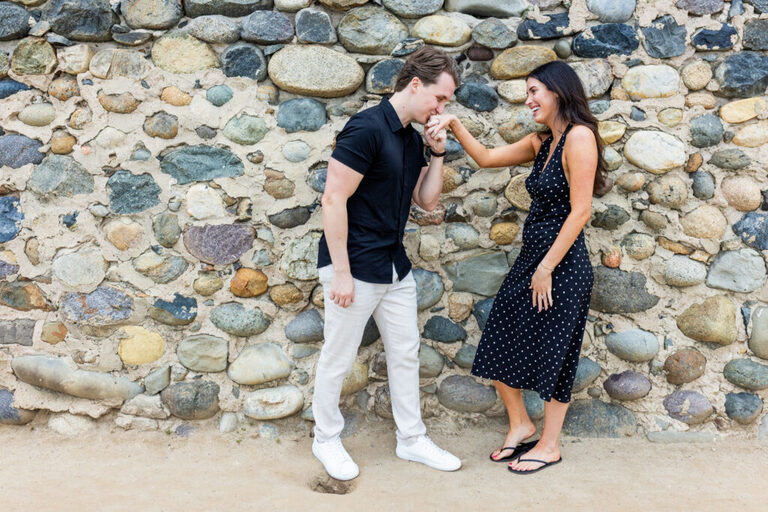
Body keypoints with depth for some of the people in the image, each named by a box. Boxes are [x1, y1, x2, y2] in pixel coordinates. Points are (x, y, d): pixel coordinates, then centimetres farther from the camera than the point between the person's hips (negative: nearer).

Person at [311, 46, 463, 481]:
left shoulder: (413, 139, 9)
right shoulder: (366, 129, -18)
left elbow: (428, 201, 15)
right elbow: (334, 200, -20)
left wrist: (438, 155, 1)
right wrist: (341, 273, -20)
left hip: (395, 267, 9)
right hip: (355, 267, -8)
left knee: (406, 352, 14)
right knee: (339, 359, 7)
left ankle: (412, 439, 29)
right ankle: (327, 439, 27)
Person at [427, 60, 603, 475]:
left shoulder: (579, 136, -14)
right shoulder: (540, 142, 12)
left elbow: (581, 210, -19)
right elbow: (487, 158, 18)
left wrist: (547, 268, -17)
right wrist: (454, 124, 6)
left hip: (562, 265, -8)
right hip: (531, 258, 8)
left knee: (552, 354, 6)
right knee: (498, 345, 11)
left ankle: (549, 445, 26)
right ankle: (520, 424, 31)